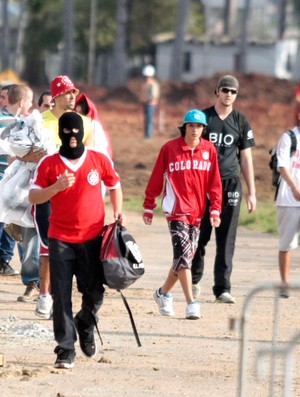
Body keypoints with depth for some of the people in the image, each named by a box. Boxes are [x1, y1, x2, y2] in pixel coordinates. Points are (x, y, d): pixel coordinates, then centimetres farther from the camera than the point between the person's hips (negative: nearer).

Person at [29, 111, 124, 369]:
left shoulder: (99, 161, 3)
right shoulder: (49, 164, -1)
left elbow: (114, 185, 18)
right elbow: (33, 197, -3)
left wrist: (118, 212, 5)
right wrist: (57, 187, -19)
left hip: (93, 238, 1)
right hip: (60, 239, -1)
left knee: (94, 293, 5)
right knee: (61, 296, -7)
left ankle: (85, 328, 36)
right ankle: (66, 349, -3)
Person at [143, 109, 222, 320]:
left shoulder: (209, 150, 5)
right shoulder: (169, 148, -4)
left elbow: (215, 182, 7)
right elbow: (156, 179, 2)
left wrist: (215, 209, 1)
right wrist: (149, 206, 4)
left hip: (197, 212, 4)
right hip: (177, 210, -4)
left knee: (185, 257, 10)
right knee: (183, 255, -14)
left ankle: (164, 292, 31)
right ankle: (191, 303, -16)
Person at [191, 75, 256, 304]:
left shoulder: (241, 122, 8)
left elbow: (246, 158, 10)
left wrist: (251, 192, 5)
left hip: (230, 184, 1)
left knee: (227, 239, -2)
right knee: (200, 234, 2)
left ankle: (223, 289, 0)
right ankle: (194, 278, 22)